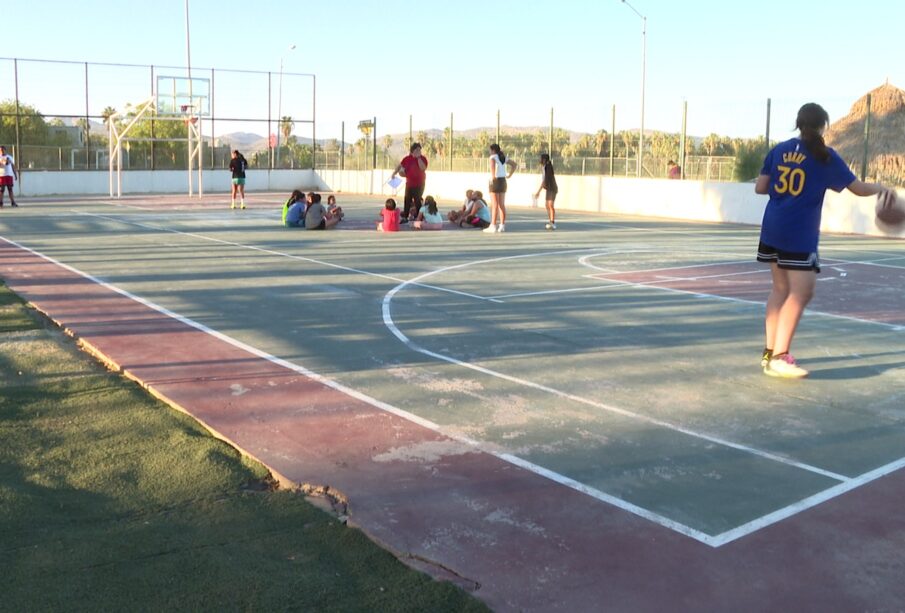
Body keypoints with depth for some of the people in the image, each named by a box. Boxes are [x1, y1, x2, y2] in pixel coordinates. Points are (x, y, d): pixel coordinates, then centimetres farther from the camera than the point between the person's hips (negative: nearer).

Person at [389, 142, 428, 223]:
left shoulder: (423, 159, -7)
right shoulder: (407, 159, 0)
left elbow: (423, 168, -24)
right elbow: (399, 165, 12)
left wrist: (418, 158, -23)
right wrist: (394, 174, 7)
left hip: (419, 184, -3)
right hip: (409, 183, 3)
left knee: (417, 201, -3)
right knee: (407, 200, 5)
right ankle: (405, 217, 12)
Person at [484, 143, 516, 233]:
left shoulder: (493, 157, -9)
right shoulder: (503, 157, 13)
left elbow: (492, 163, -32)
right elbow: (514, 164, 20)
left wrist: (493, 176, -26)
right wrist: (510, 174, 14)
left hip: (495, 181, -7)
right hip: (503, 181, 7)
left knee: (495, 205, -7)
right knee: (502, 205, 9)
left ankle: (493, 226, -8)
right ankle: (502, 225, 10)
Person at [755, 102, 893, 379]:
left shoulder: (779, 150, 7)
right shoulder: (824, 156, -4)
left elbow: (760, 187, 6)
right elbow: (858, 188, 1)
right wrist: (881, 188, 20)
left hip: (773, 230, 6)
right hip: (800, 235, -6)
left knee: (781, 289, 14)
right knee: (800, 293, -4)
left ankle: (770, 351, 17)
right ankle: (779, 357, -8)